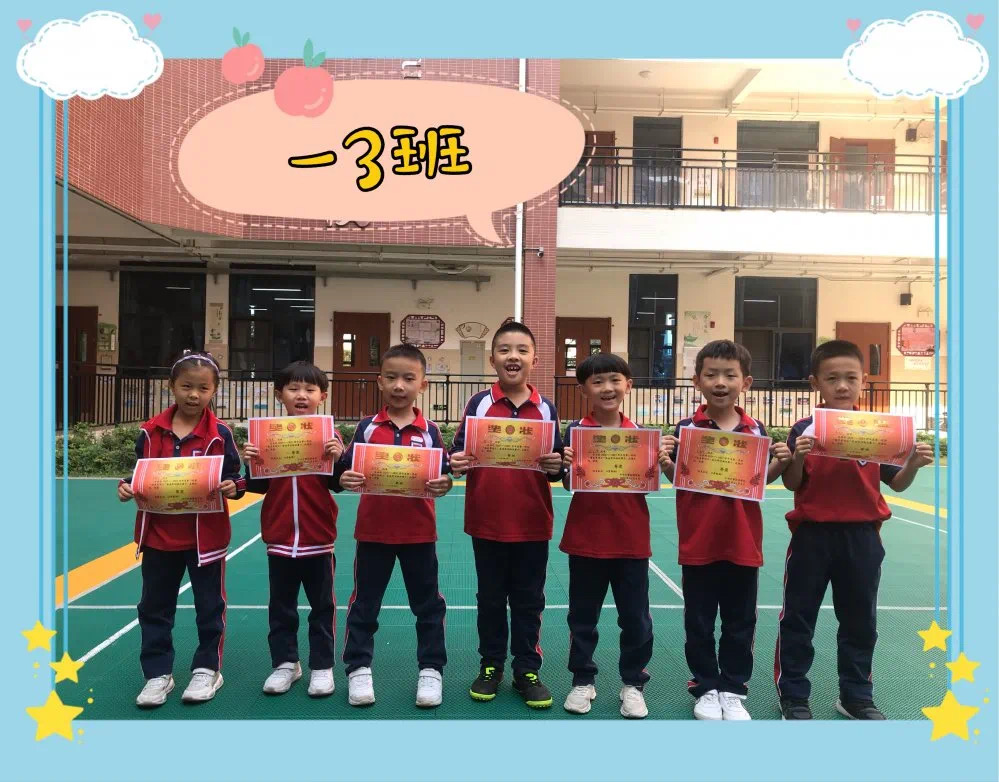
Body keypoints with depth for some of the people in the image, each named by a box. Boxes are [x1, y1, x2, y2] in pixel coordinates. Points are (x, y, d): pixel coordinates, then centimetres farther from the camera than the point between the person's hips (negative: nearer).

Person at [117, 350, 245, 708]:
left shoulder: (220, 434, -9)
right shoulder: (151, 431, -2)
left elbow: (233, 478, -3)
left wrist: (232, 488, -25)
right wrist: (127, 487, -11)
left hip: (206, 536, -3)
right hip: (158, 534, 3)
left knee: (209, 605, 10)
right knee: (154, 607, 13)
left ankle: (207, 669, 27)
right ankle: (157, 673, 28)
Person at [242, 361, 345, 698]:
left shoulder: (329, 435, -6)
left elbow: (337, 485, -7)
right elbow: (258, 486, 4)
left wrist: (337, 458, -24)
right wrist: (251, 463, -15)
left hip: (318, 536, -2)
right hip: (279, 536, 2)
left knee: (322, 605, 11)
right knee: (281, 606, 15)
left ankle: (322, 666, 24)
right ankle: (285, 663, 31)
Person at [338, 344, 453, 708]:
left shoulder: (429, 431, -3)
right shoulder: (367, 427, -2)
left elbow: (443, 477, -2)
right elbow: (347, 472, -1)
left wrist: (443, 485, -23)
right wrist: (346, 481, -23)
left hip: (419, 532, 0)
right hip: (373, 531, 0)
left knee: (428, 604, 11)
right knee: (364, 603, 13)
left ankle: (431, 670, 27)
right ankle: (358, 669, 29)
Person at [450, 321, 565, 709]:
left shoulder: (546, 409, 0)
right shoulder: (478, 404, -2)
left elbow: (557, 464, 4)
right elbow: (459, 451, -1)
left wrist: (555, 466, -18)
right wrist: (456, 462, -22)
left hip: (533, 523, 1)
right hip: (487, 522, 0)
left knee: (529, 601, 13)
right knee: (490, 600, 15)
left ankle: (527, 670, 28)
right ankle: (491, 666, 31)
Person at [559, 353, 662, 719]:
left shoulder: (639, 433, 1)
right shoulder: (575, 430, -6)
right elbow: (570, 483, -8)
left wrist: (658, 463, -15)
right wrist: (568, 466, -28)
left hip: (631, 539, 2)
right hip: (586, 538, -1)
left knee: (636, 617, 12)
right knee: (583, 616, 13)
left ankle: (632, 683, 30)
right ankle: (583, 680, 31)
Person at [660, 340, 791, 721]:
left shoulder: (756, 430, -1)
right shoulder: (685, 428, -7)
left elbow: (761, 479, 7)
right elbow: (675, 478, -4)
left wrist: (780, 462, -11)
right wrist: (664, 460, -23)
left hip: (743, 541, 2)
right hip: (699, 541, -1)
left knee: (740, 622, 14)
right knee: (698, 621, 12)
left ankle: (733, 690, 31)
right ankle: (706, 688, 29)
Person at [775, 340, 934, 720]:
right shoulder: (804, 430, -7)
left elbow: (896, 483, 3)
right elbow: (791, 484, -6)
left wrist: (913, 464, -16)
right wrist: (798, 458, -25)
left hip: (862, 536, 3)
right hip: (812, 535, -2)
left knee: (860, 620, 16)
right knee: (798, 618, 8)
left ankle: (856, 695, 33)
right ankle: (793, 695, 23)